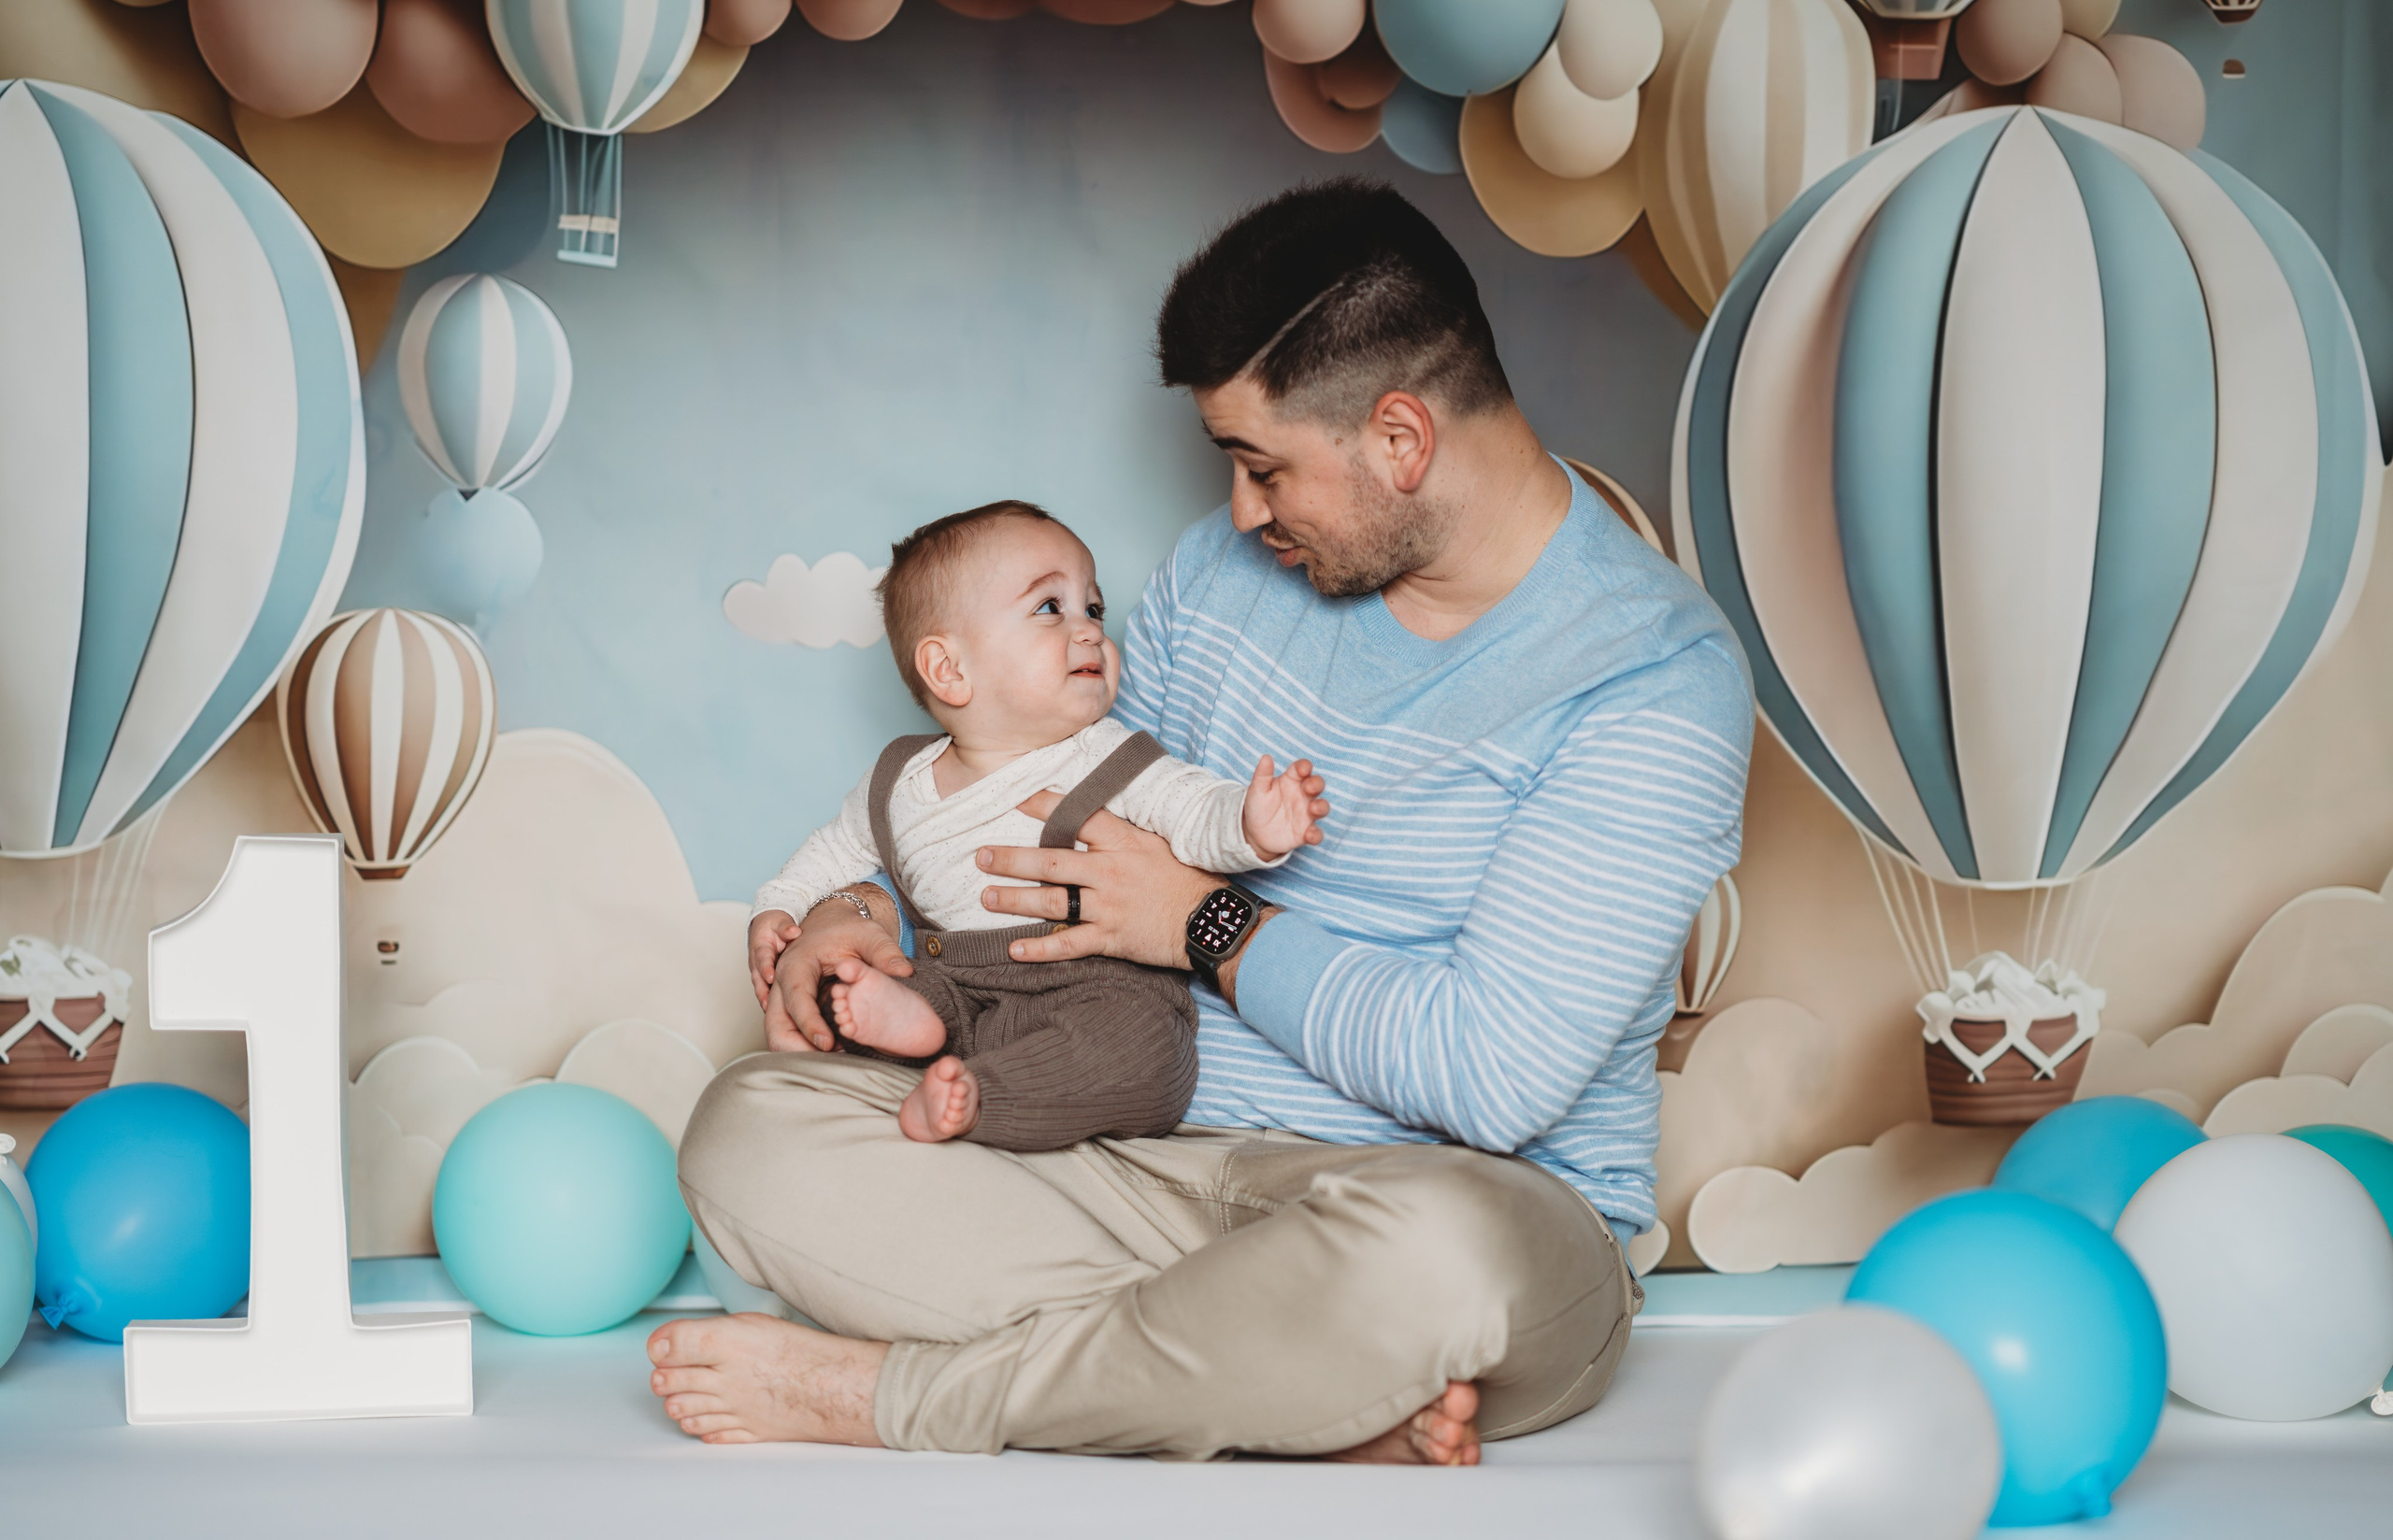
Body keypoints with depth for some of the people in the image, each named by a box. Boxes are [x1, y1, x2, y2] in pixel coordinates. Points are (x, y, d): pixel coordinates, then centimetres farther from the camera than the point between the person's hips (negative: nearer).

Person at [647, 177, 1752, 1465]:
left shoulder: (1654, 674, -13)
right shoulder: (1226, 564, 9)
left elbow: (1497, 1075, -20)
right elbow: (1085, 842, 22)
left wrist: (1206, 925, -10)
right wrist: (877, 913, 2)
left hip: (1472, 1200, -5)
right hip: (1149, 1158, 6)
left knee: (1437, 1252, -44)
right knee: (749, 1128, -16)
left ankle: (885, 1390, -23)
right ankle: (1340, 1400, -25)